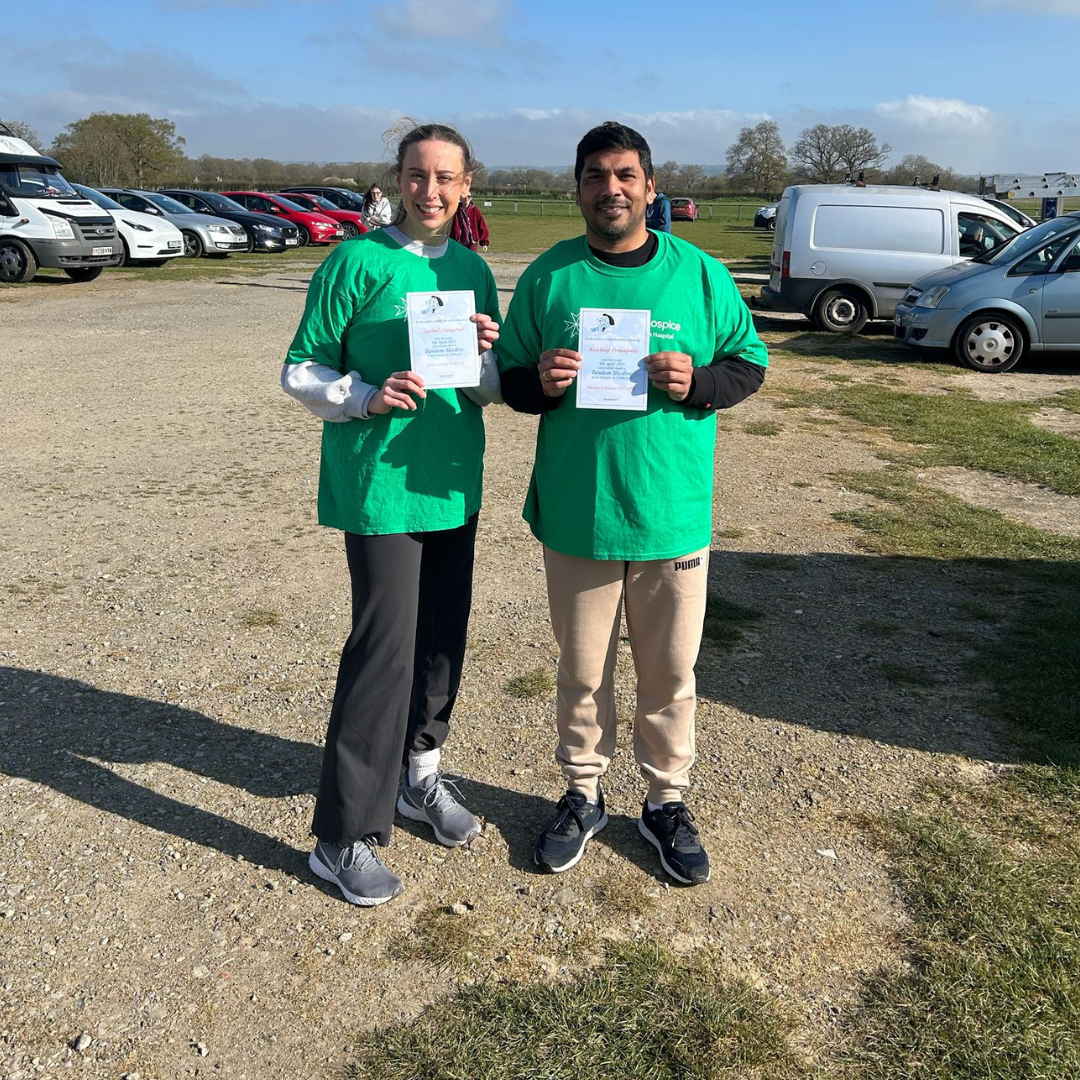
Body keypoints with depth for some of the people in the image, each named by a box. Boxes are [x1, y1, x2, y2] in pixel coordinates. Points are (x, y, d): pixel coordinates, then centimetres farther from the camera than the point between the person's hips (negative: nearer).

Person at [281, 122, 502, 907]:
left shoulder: (473, 270, 10)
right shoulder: (358, 262, -6)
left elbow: (489, 394, 13)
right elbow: (300, 371, -4)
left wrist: (485, 357, -9)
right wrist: (367, 398, -21)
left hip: (455, 484, 6)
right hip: (380, 487, -6)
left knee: (443, 639, 13)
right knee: (383, 650, -6)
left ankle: (421, 775, 36)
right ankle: (345, 839, 7)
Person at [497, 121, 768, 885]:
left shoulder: (700, 275, 1)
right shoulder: (549, 276, 2)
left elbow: (751, 363, 8)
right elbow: (508, 378, 7)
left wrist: (698, 381, -13)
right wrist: (542, 383, -16)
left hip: (674, 514, 0)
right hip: (575, 515, 0)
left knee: (670, 671, 13)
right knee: (583, 671, 13)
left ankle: (667, 801, 33)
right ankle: (583, 795, 34)